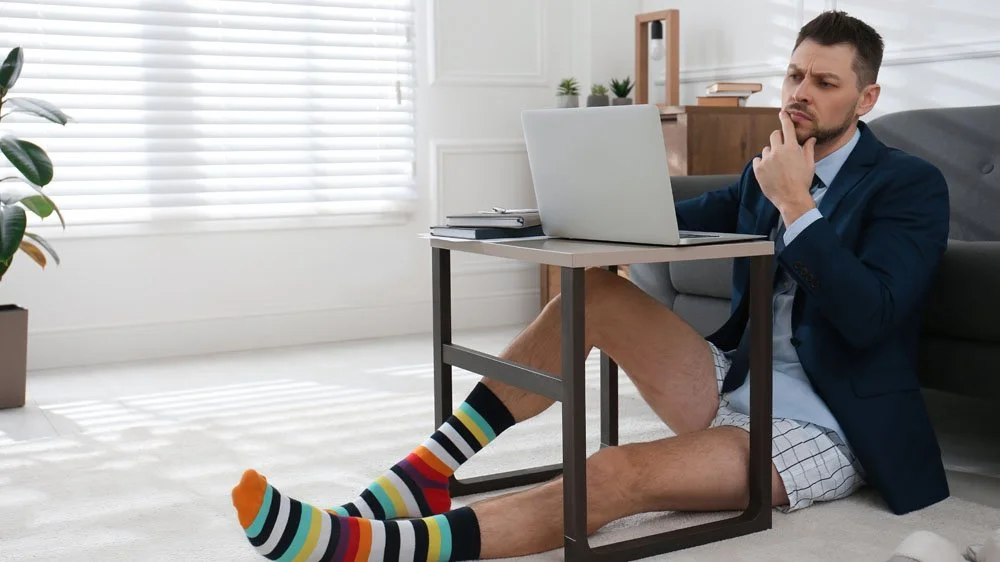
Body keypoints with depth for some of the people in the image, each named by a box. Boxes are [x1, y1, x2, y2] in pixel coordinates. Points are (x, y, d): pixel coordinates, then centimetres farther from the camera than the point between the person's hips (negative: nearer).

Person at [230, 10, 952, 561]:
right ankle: (425, 474, -19)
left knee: (615, 476, -31)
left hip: (824, 426, -6)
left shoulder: (912, 186, -7)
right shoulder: (768, 169, 14)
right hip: (735, 385, 7)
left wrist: (797, 205, -23)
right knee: (597, 293, -15)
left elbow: (869, 318, -20)